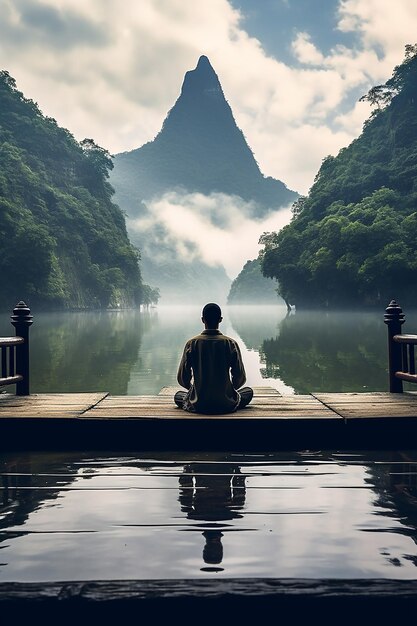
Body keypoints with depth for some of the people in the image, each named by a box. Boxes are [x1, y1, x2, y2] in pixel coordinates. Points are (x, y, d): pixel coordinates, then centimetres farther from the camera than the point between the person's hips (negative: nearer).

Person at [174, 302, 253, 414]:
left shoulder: (192, 343, -6)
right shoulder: (231, 344, -7)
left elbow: (182, 379, -3)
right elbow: (240, 379, -4)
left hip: (198, 406, 0)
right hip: (226, 405, 0)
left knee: (178, 395, 33)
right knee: (248, 391, 30)